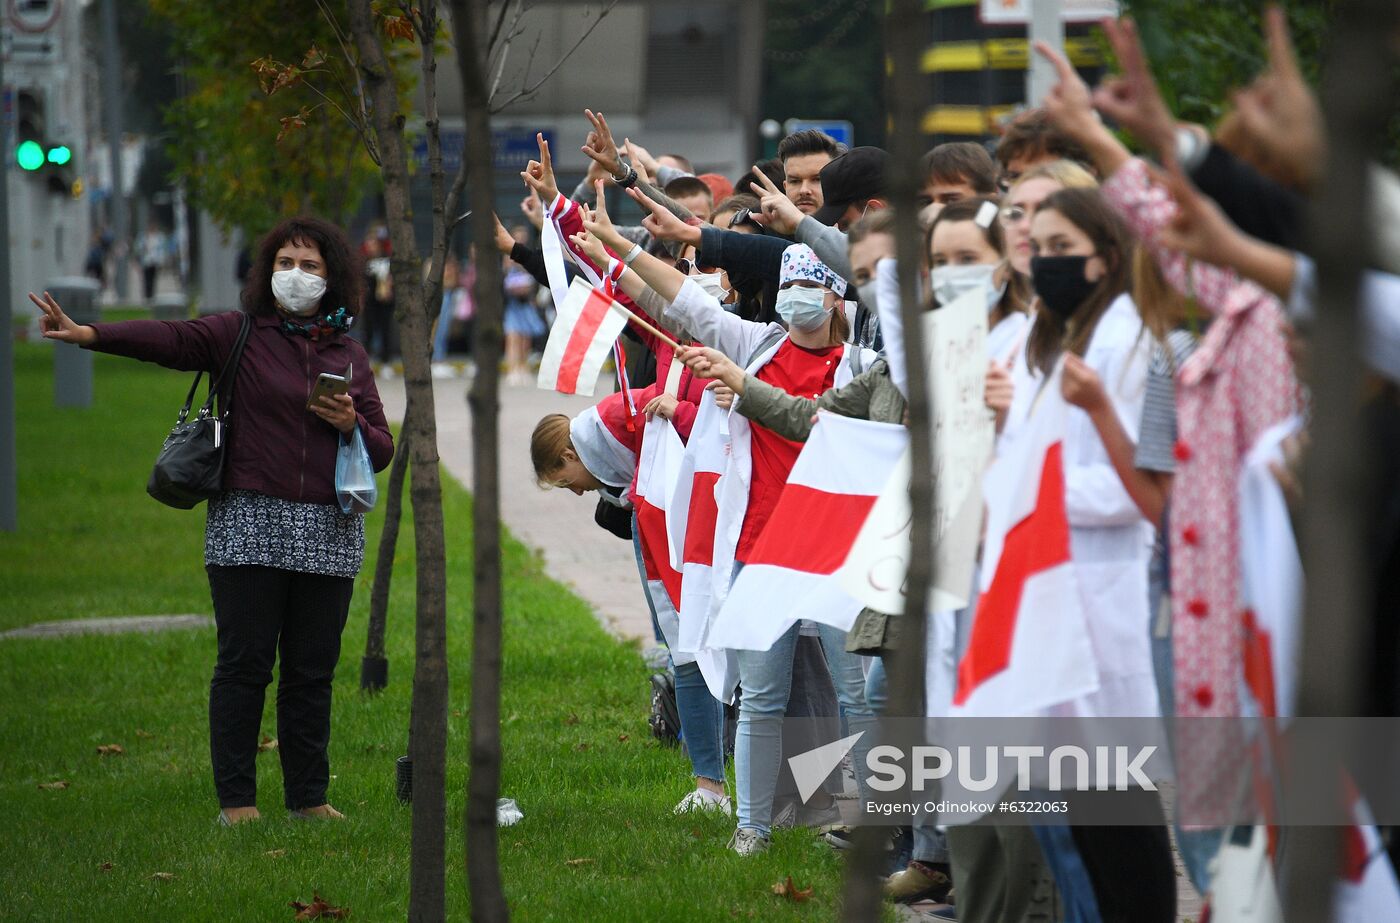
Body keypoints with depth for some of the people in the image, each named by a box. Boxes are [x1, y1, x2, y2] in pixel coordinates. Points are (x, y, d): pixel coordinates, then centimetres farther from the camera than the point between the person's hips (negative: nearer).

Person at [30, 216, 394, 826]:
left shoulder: (350, 357, 14)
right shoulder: (239, 335, 3)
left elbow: (383, 453, 16)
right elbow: (171, 341, -14)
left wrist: (352, 425, -6)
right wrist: (87, 335, -31)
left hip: (328, 534, 3)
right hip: (249, 527, -3)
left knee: (312, 671, 6)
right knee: (244, 665, -4)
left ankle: (308, 797, 14)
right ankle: (236, 801, 1)